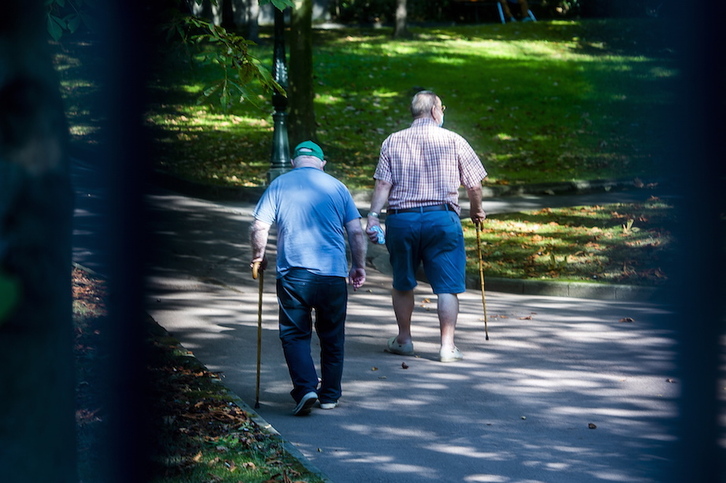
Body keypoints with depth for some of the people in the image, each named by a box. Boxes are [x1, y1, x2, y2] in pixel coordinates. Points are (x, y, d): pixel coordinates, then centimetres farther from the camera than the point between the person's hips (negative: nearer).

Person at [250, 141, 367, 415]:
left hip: (293, 274, -1)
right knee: (332, 337, 15)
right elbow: (356, 232, 4)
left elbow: (259, 228, -1)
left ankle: (305, 389, -13)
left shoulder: (279, 185, 4)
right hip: (333, 274, 1)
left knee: (294, 334, 6)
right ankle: (330, 395, 21)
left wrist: (258, 258, 16)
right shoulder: (337, 187, 8)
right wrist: (359, 266, 16)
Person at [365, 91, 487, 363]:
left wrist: (373, 215, -6)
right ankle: (447, 346, -3)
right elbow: (474, 185, 5)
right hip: (442, 218, -2)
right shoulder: (453, 141, 3)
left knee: (403, 284, 17)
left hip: (401, 218, 2)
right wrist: (477, 211, 22)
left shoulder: (393, 142, 8)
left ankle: (404, 340, 25)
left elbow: (383, 184, -2)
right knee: (447, 286, 1)